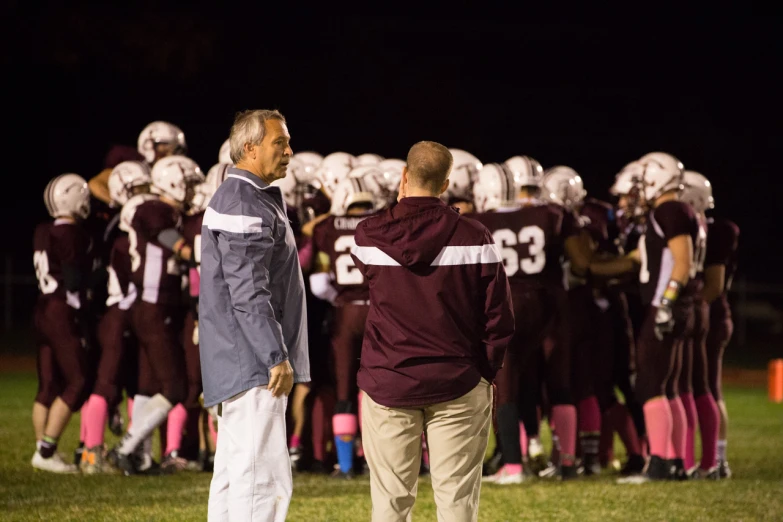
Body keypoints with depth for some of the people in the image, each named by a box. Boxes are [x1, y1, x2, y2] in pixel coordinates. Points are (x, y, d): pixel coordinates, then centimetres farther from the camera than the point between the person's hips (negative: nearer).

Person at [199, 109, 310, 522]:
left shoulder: (231, 198, 18)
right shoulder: (246, 205, -15)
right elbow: (249, 293, -22)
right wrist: (277, 357, -22)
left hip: (235, 364, 11)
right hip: (252, 364, -11)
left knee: (233, 477, 13)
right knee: (264, 481, -13)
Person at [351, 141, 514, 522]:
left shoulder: (369, 236, -4)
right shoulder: (474, 238, -7)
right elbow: (499, 318, -4)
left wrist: (403, 207, 21)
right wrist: (485, 373, 10)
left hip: (388, 384, 1)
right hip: (457, 386, -1)